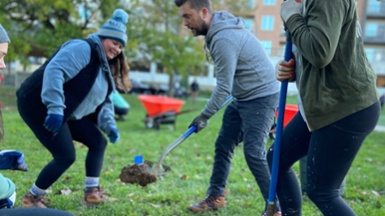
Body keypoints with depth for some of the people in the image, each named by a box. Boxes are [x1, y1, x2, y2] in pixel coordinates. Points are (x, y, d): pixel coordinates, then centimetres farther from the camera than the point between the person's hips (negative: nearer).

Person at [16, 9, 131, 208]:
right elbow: (54, 71, -29)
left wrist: (109, 125, -1)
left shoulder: (105, 67, 16)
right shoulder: (83, 49, -15)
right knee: (66, 156, -12)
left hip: (66, 113, 10)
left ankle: (92, 193, 12)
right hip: (39, 106, -10)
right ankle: (31, 198, 7)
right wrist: (55, 108, -37)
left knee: (98, 142, 6)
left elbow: (103, 102, 18)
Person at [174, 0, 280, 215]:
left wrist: (205, 115, -11)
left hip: (261, 96, -10)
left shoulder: (224, 38, -25)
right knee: (223, 145, 11)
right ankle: (216, 196, 22)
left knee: (254, 153, -11)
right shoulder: (218, 29, 5)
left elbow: (224, 87, -22)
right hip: (243, 97, 10)